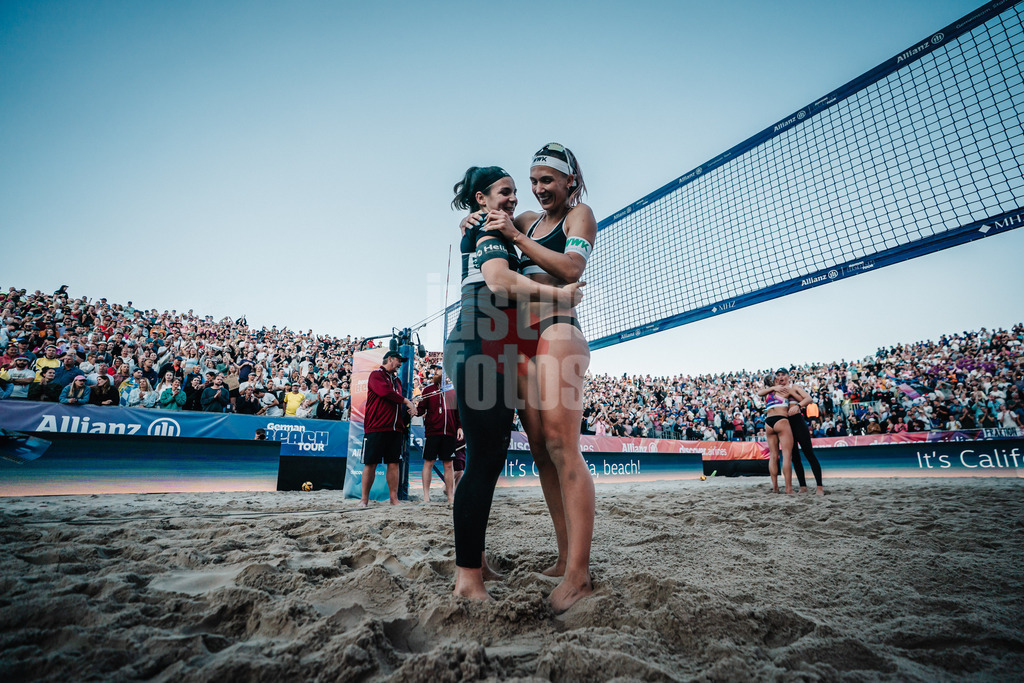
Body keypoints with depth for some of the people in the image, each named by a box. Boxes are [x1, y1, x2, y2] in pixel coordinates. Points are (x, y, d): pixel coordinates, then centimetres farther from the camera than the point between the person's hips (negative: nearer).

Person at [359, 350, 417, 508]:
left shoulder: (397, 380, 23)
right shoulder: (376, 375, -1)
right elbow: (385, 392, -18)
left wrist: (409, 408, 7)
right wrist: (406, 401, -12)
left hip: (395, 428, 7)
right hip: (376, 428, -7)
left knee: (393, 463, 5)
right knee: (371, 464, -1)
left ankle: (394, 499, 9)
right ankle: (364, 499, 9)